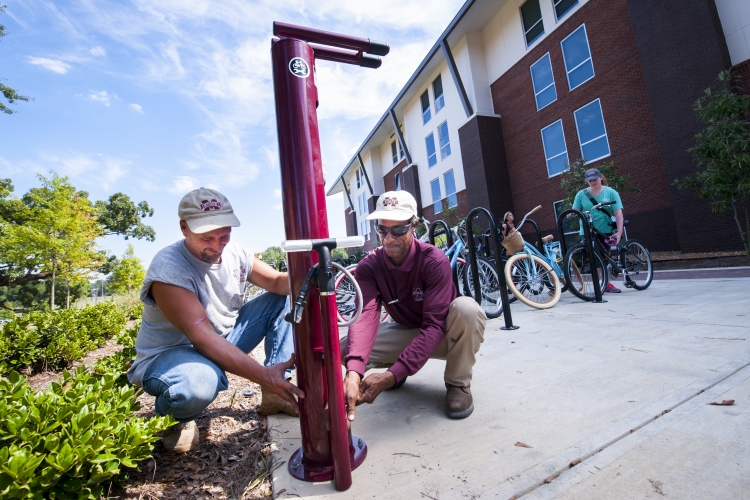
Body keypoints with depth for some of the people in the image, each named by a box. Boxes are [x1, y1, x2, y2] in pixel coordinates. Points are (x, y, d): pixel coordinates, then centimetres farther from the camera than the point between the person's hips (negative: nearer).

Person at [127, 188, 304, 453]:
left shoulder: (235, 253, -7)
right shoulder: (168, 267, -27)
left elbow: (278, 282, -12)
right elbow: (202, 336, -36)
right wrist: (262, 374, -46)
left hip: (224, 341, 7)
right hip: (169, 353, -6)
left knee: (283, 299, -6)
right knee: (199, 381, -42)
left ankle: (274, 394, -4)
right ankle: (175, 419, -1)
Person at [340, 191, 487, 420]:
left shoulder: (435, 261, -27)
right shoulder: (369, 267, -17)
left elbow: (435, 326, -32)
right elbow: (365, 316, -32)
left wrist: (391, 376, -41)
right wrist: (353, 372, -50)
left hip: (442, 335, -2)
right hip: (407, 332, 3)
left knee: (466, 308, -36)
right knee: (345, 348, -18)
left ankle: (457, 384, -9)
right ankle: (399, 369, 12)